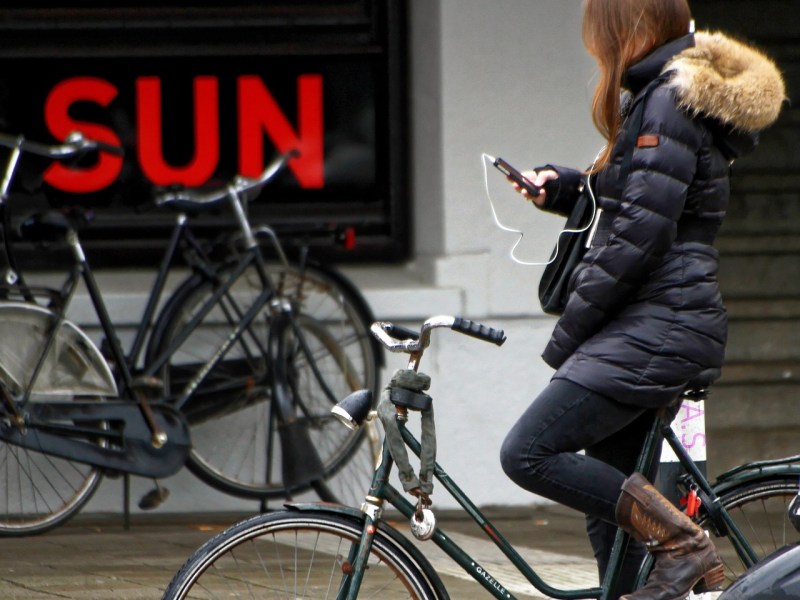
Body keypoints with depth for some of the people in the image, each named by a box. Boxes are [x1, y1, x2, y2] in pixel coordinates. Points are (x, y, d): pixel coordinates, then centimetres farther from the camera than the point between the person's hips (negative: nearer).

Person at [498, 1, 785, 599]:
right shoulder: (666, 96, 16)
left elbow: (638, 237, -19)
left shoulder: (668, 105, -15)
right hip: (656, 327, 10)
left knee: (529, 453, -15)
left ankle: (680, 541, -12)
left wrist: (566, 337, -13)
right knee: (606, 490, 11)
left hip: (658, 328, -10)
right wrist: (562, 187, 11)